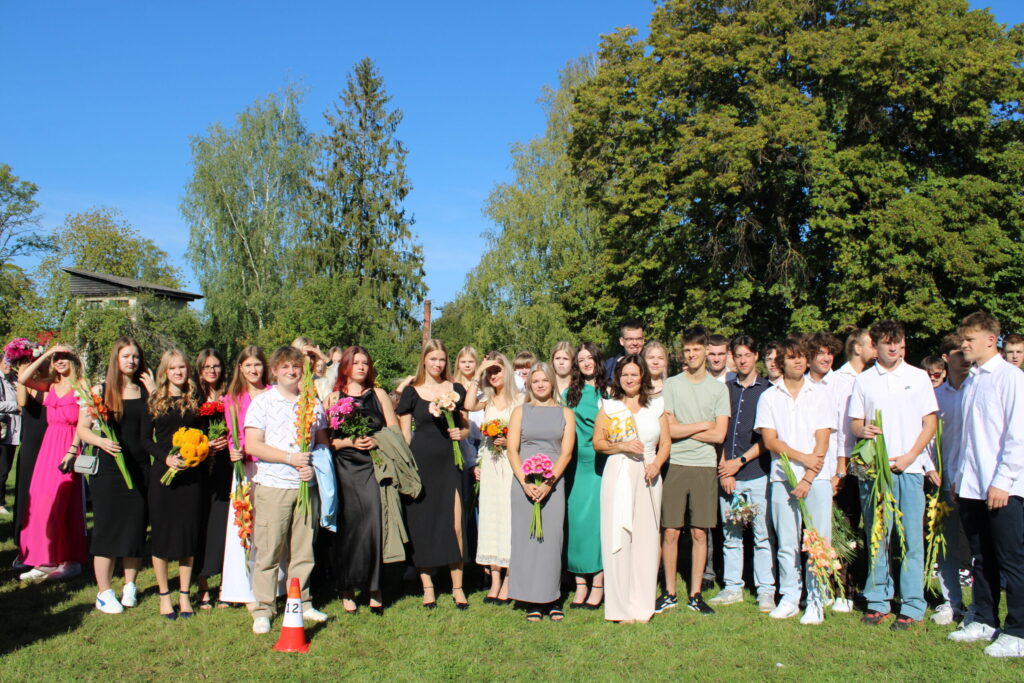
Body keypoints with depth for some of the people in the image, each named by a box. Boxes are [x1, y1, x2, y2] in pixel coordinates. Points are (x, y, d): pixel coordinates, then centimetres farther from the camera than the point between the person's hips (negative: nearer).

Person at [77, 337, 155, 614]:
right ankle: (104, 592, 11)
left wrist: (154, 392, -6)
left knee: (135, 527, 7)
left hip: (140, 469, 2)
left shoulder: (145, 391, 7)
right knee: (106, 527, 1)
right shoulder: (101, 390, 3)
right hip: (107, 469, -2)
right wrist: (100, 441, -18)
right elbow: (81, 428, 1)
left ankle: (130, 586, 22)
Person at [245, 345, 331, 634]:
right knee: (268, 550, 1)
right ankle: (263, 610, 12)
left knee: (303, 550, 10)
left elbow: (323, 442, 14)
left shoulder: (313, 403, 10)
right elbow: (252, 445, -8)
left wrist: (313, 465, -6)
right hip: (272, 485, -3)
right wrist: (290, 458, -14)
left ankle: (301, 603, 23)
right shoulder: (262, 402, 0)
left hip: (306, 485, 3)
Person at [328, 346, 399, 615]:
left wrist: (376, 441, -7)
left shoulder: (379, 394, 13)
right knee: (349, 527, -2)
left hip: (374, 466, 0)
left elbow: (395, 430, 10)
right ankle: (347, 591, 7)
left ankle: (374, 589, 0)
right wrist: (349, 442, -11)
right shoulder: (334, 398, 10)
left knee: (374, 525, -8)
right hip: (345, 469, 0)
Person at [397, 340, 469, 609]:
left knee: (454, 524, -5)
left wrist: (461, 433, -1)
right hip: (421, 460, -1)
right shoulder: (412, 392, 4)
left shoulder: (456, 390, 11)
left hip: (449, 461, 1)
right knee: (422, 523, 3)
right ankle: (427, 586, 15)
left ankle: (457, 587, 6)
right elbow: (404, 434, 5)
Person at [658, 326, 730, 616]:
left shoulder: (719, 388, 6)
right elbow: (667, 430, -6)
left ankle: (695, 594, 17)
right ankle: (669, 593, 14)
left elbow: (719, 435, -4)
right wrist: (702, 425, -3)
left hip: (705, 467, 1)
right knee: (670, 532, 1)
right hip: (675, 465, -1)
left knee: (699, 533, 6)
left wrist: (682, 430, -5)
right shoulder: (671, 385, 3)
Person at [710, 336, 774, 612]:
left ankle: (766, 591, 9)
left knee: (762, 534, 0)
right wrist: (723, 469, 0)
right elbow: (719, 431, 9)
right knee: (730, 535, 9)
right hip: (728, 474, 3)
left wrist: (740, 461, -7)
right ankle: (732, 588, 19)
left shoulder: (768, 390, 3)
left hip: (758, 473, -3)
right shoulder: (725, 389, 12)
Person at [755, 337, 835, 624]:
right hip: (782, 478, 1)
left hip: (816, 478, -1)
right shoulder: (769, 396, 8)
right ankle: (789, 599, 16)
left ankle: (816, 601, 8)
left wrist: (808, 479, -9)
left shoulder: (821, 393, 6)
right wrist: (803, 458, -10)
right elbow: (770, 440, 1)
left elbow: (822, 441, -1)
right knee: (787, 543, 5)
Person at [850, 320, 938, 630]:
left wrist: (910, 456, -6)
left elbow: (930, 422, 6)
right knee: (877, 537, 5)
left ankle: (912, 607, 5)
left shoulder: (918, 377, 8)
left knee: (912, 538, -2)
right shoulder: (863, 380, 9)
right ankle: (878, 602, 14)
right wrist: (862, 430, -14)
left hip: (910, 467, -1)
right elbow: (855, 422, 10)